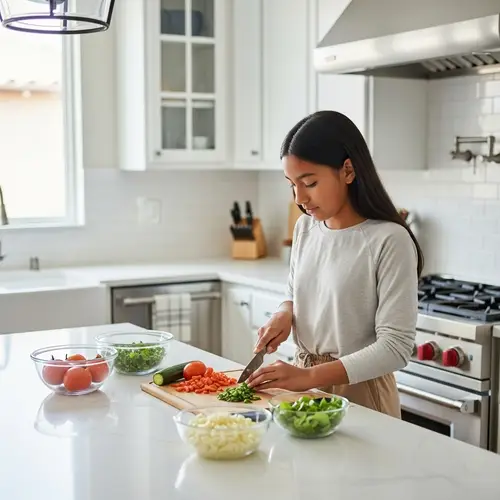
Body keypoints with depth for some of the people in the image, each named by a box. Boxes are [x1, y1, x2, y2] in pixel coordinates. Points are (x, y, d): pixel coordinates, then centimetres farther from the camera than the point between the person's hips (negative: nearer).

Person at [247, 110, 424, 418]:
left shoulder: (389, 241, -19)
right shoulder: (306, 227, 1)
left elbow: (396, 347, -22)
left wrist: (310, 376, -28)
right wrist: (285, 314, -6)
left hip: (358, 391, -6)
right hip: (303, 381, 6)